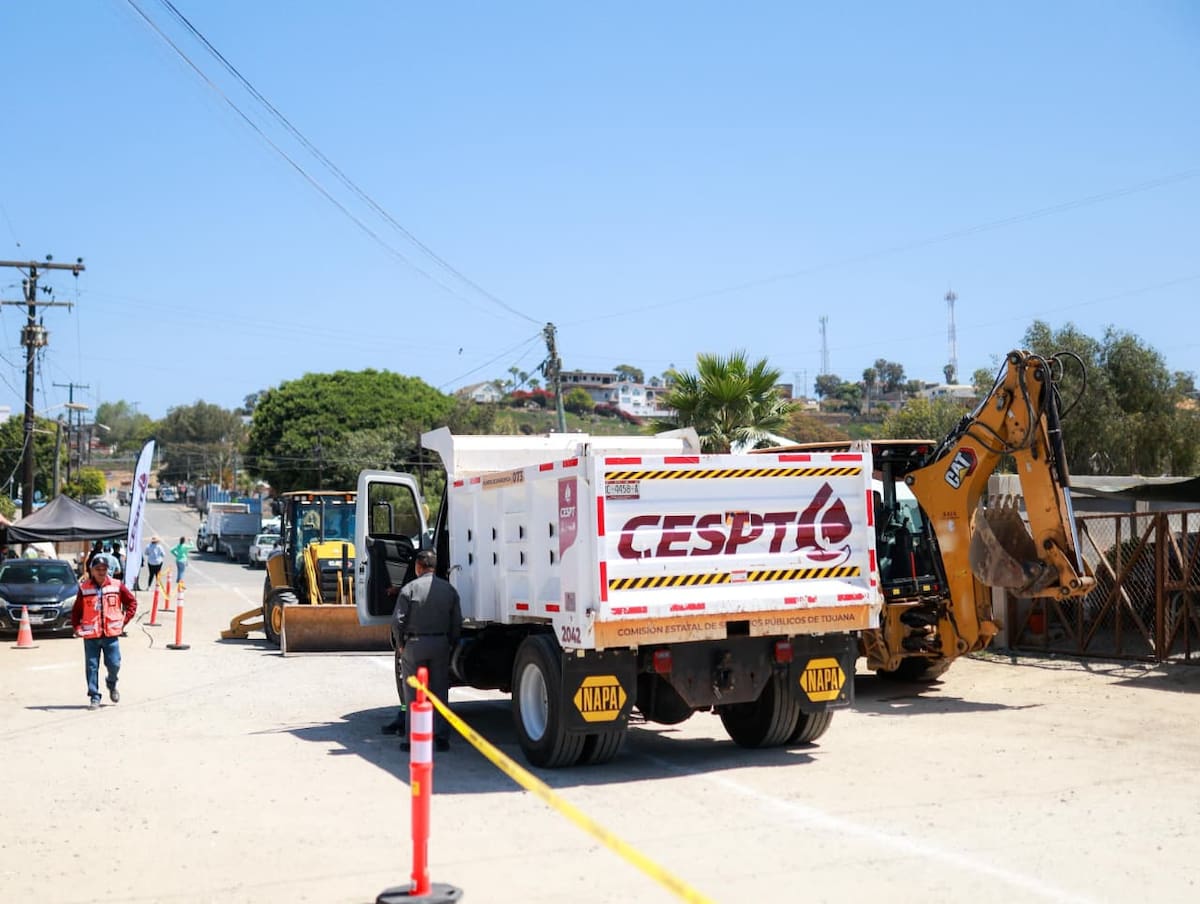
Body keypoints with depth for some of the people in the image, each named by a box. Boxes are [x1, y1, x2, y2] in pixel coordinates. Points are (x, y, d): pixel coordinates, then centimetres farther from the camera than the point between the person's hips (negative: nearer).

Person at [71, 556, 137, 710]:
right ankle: (94, 697, 11)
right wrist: (77, 627, -5)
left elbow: (132, 602, 10)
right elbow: (76, 610, 6)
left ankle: (112, 684, 31)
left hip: (111, 633, 0)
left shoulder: (116, 586, 1)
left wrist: (124, 620, 4)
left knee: (114, 664, -1)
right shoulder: (84, 588, 1)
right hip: (90, 635, 0)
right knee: (92, 667, 2)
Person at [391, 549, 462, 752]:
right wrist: (451, 644, 13)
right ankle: (441, 737, 9)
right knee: (440, 691, 9)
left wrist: (400, 644, 3)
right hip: (441, 644, 3)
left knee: (413, 693, 4)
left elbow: (398, 621, -10)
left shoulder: (409, 589, -6)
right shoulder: (449, 589, 5)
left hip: (414, 644, -3)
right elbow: (457, 622, 4)